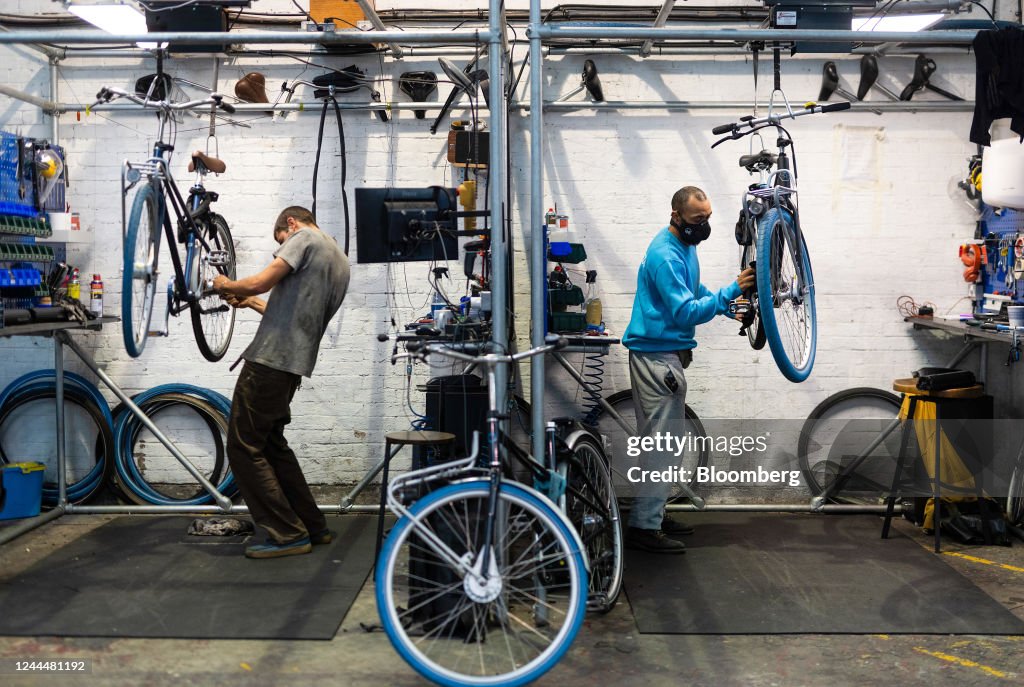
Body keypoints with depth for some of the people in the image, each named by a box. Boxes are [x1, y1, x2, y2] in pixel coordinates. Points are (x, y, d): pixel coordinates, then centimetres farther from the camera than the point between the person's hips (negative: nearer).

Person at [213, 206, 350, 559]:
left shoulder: (304, 237, -4)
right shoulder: (341, 262, 22)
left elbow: (259, 282, -14)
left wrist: (226, 285, 6)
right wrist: (254, 303, 30)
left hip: (269, 360, -9)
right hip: (295, 365, 9)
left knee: (244, 449, -3)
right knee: (272, 443, 19)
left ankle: (289, 535, -1)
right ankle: (313, 526, 22)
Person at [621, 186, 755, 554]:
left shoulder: (685, 244, 11)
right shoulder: (665, 255, -21)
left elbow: (694, 290, 26)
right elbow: (686, 313, -26)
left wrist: (728, 307, 13)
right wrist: (731, 291, -29)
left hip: (669, 353, 10)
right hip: (657, 355, -10)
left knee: (663, 437, 15)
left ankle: (652, 514, 25)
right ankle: (644, 527, -3)